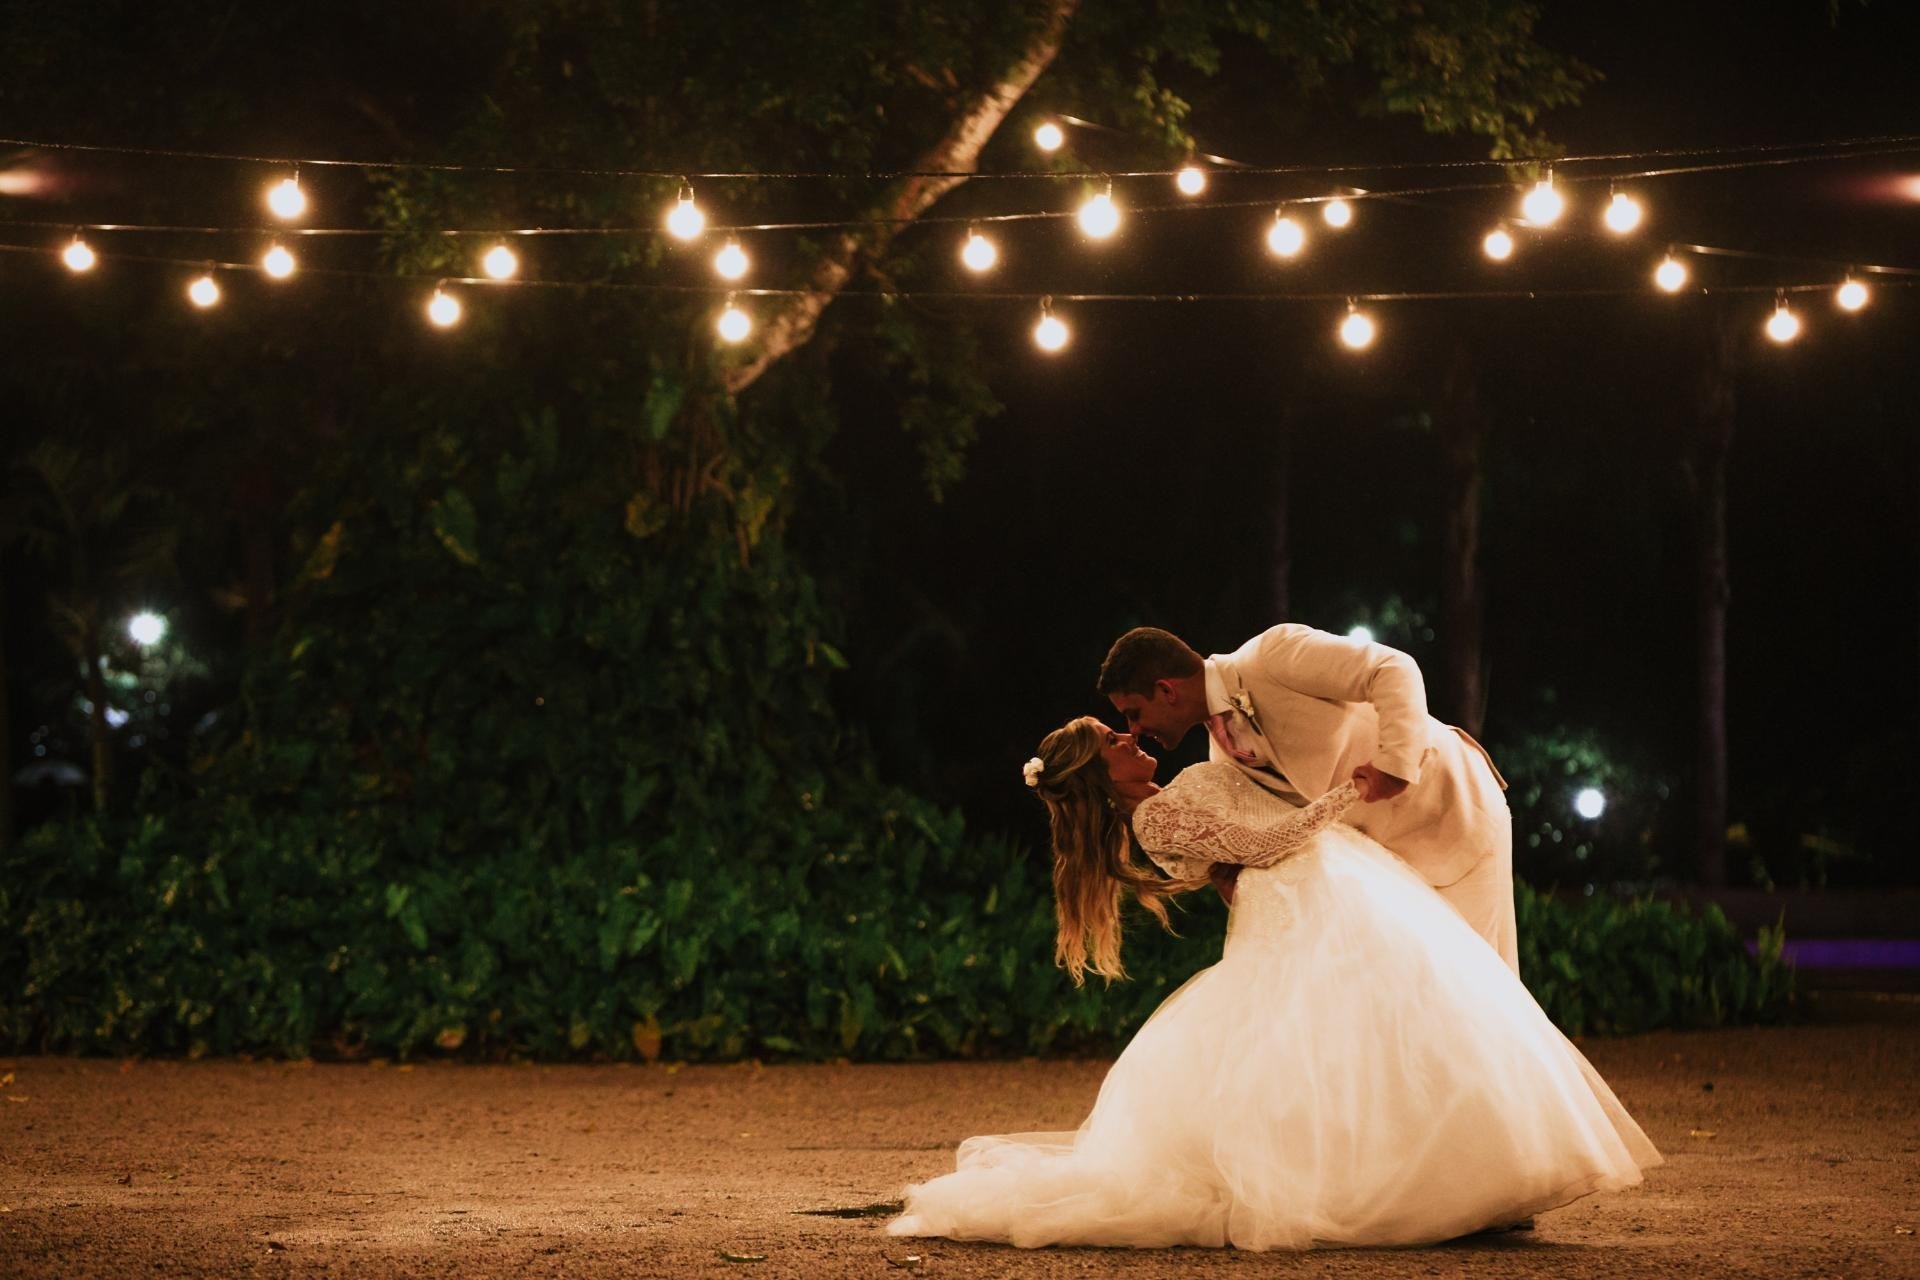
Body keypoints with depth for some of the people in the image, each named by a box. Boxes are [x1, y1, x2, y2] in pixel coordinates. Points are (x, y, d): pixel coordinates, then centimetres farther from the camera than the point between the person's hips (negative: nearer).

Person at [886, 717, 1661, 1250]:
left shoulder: (1195, 784, 22)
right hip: (1310, 912, -9)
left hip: (1352, 884, 9)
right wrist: (1351, 794, -10)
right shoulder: (1153, 820, -7)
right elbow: (1262, 841, -12)